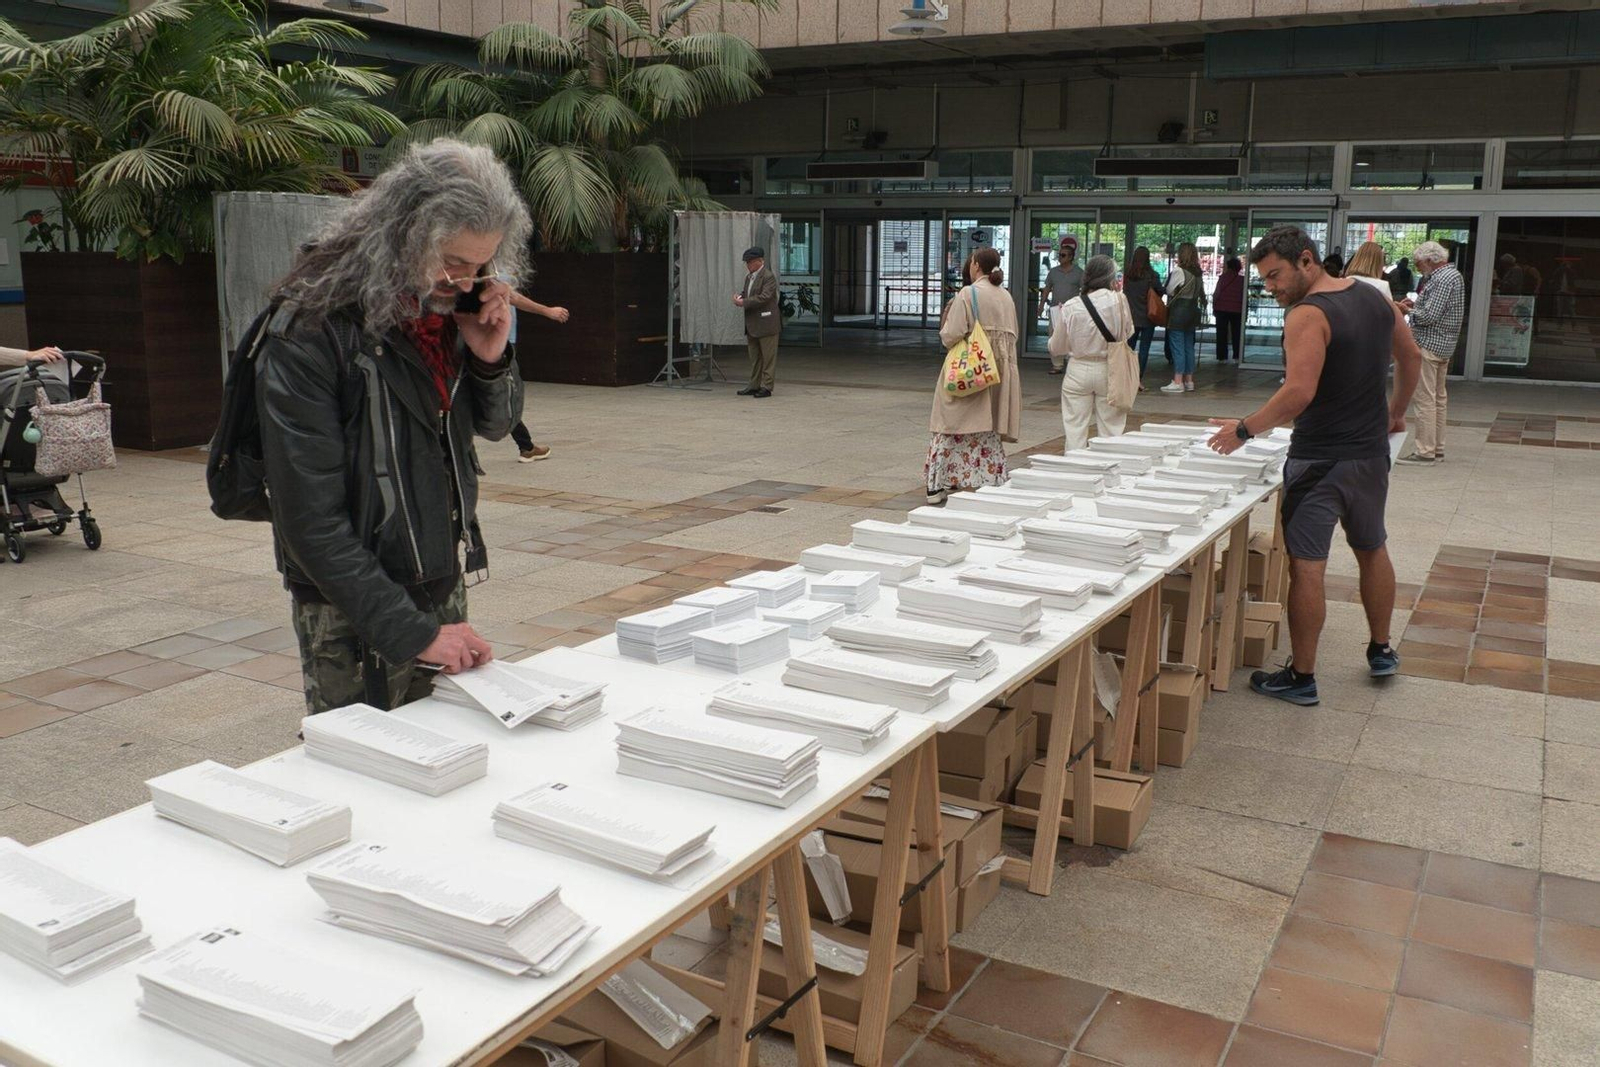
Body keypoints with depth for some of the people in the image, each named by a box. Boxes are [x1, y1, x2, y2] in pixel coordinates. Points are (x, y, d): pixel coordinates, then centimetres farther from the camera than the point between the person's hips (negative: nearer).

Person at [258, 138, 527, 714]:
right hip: (354, 615, -6)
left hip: (444, 592, 6)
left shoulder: (450, 310, -1)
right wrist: (410, 632, -24)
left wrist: (490, 359, -7)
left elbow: (496, 426, 15)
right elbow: (311, 519, -22)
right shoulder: (308, 334, -20)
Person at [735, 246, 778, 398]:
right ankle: (754, 385, 19)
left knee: (768, 357, -2)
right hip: (752, 324, 9)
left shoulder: (769, 276, -12)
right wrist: (739, 298, 0)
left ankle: (766, 387, 0)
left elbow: (764, 297, -21)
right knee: (754, 357, 13)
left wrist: (743, 303, -21)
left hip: (766, 323, -9)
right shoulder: (749, 277, 16)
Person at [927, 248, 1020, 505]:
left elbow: (952, 335, -15)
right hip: (999, 367, 5)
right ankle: (989, 483, 10)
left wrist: (946, 321, 4)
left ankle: (938, 485, 4)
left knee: (953, 425, 3)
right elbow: (1012, 335, 13)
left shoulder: (967, 294, -11)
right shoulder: (1006, 297, 7)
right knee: (989, 430, 10)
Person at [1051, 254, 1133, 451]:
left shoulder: (1070, 307, -8)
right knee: (1110, 428, 9)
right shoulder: (1119, 300, -11)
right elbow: (1128, 332, 5)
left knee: (1075, 429, 5)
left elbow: (1056, 347, 2)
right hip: (1109, 371, 0)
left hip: (1079, 370, 0)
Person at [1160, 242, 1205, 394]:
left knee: (1177, 347, -5)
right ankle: (1189, 381, 16)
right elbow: (1201, 292, 13)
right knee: (1189, 346, 12)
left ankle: (1178, 382, -8)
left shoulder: (1179, 271, -14)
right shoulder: (1197, 273, 8)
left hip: (1178, 313, -8)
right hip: (1192, 311, 8)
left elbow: (1169, 290, -8)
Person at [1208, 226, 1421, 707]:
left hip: (1319, 459, -8)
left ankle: (1301, 677, 6)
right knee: (1372, 551, 23)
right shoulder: (1376, 297, 6)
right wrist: (1396, 412, 31)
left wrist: (1244, 429, -20)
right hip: (1372, 453, 8)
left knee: (1306, 567, -1)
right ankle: (1381, 651, 38)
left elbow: (1299, 393, -29)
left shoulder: (1308, 315, -19)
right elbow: (1410, 357, 19)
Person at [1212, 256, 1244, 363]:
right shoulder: (1242, 280, -1)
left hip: (1221, 309, -1)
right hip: (1237, 310, 1)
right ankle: (1237, 357, 4)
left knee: (1221, 334, 4)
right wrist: (1244, 311, 8)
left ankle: (1222, 357, 1)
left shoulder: (1223, 277, -4)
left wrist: (1214, 307, 1)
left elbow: (1216, 294, -6)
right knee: (1237, 334, 8)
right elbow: (1244, 296, 2)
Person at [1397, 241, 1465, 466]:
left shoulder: (1443, 279, -17)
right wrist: (1416, 304, 11)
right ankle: (1437, 448, 20)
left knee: (1425, 399, -8)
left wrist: (1407, 310, -6)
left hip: (1429, 344, -11)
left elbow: (1429, 316, -21)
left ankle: (1424, 451, -7)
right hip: (1444, 345, 11)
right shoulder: (1453, 274, 16)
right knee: (1438, 397, 14)